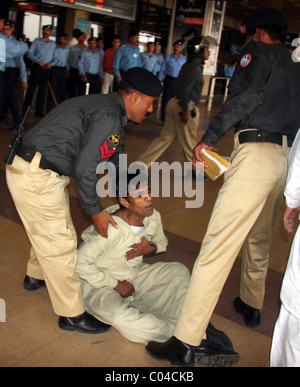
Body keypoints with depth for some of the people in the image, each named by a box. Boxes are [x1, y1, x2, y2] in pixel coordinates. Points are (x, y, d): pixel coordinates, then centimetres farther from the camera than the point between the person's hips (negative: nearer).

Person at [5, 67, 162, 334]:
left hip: (32, 169, 10)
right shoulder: (108, 116, -19)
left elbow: (116, 160, 22)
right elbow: (85, 168, -23)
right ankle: (71, 314, 16)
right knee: (60, 243, 0)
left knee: (46, 230, 28)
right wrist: (95, 211, -10)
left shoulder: (111, 112, 14)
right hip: (35, 177, -10)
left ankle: (36, 277, 53)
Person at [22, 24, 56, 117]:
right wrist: (38, 61, -14)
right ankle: (25, 110, -1)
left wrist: (51, 63, -8)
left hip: (46, 69, 3)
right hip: (36, 67, -3)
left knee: (43, 91, 5)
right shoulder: (37, 41, 6)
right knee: (31, 89, -5)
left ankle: (39, 111, 12)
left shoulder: (53, 44, 15)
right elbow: (29, 54, -1)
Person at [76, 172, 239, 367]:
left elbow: (162, 242, 12)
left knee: (179, 271, -9)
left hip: (135, 276, 7)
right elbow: (80, 263, -23)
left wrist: (150, 249, -13)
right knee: (120, 316, -37)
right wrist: (115, 284, -19)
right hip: (100, 285, -7)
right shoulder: (111, 229, -29)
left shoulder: (153, 217, -10)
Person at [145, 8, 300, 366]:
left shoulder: (258, 51, 5)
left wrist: (209, 137, -11)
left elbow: (247, 94, -14)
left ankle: (185, 341, -11)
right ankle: (251, 306, 43)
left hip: (257, 152, -9)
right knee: (258, 238, 25)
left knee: (218, 245, -13)